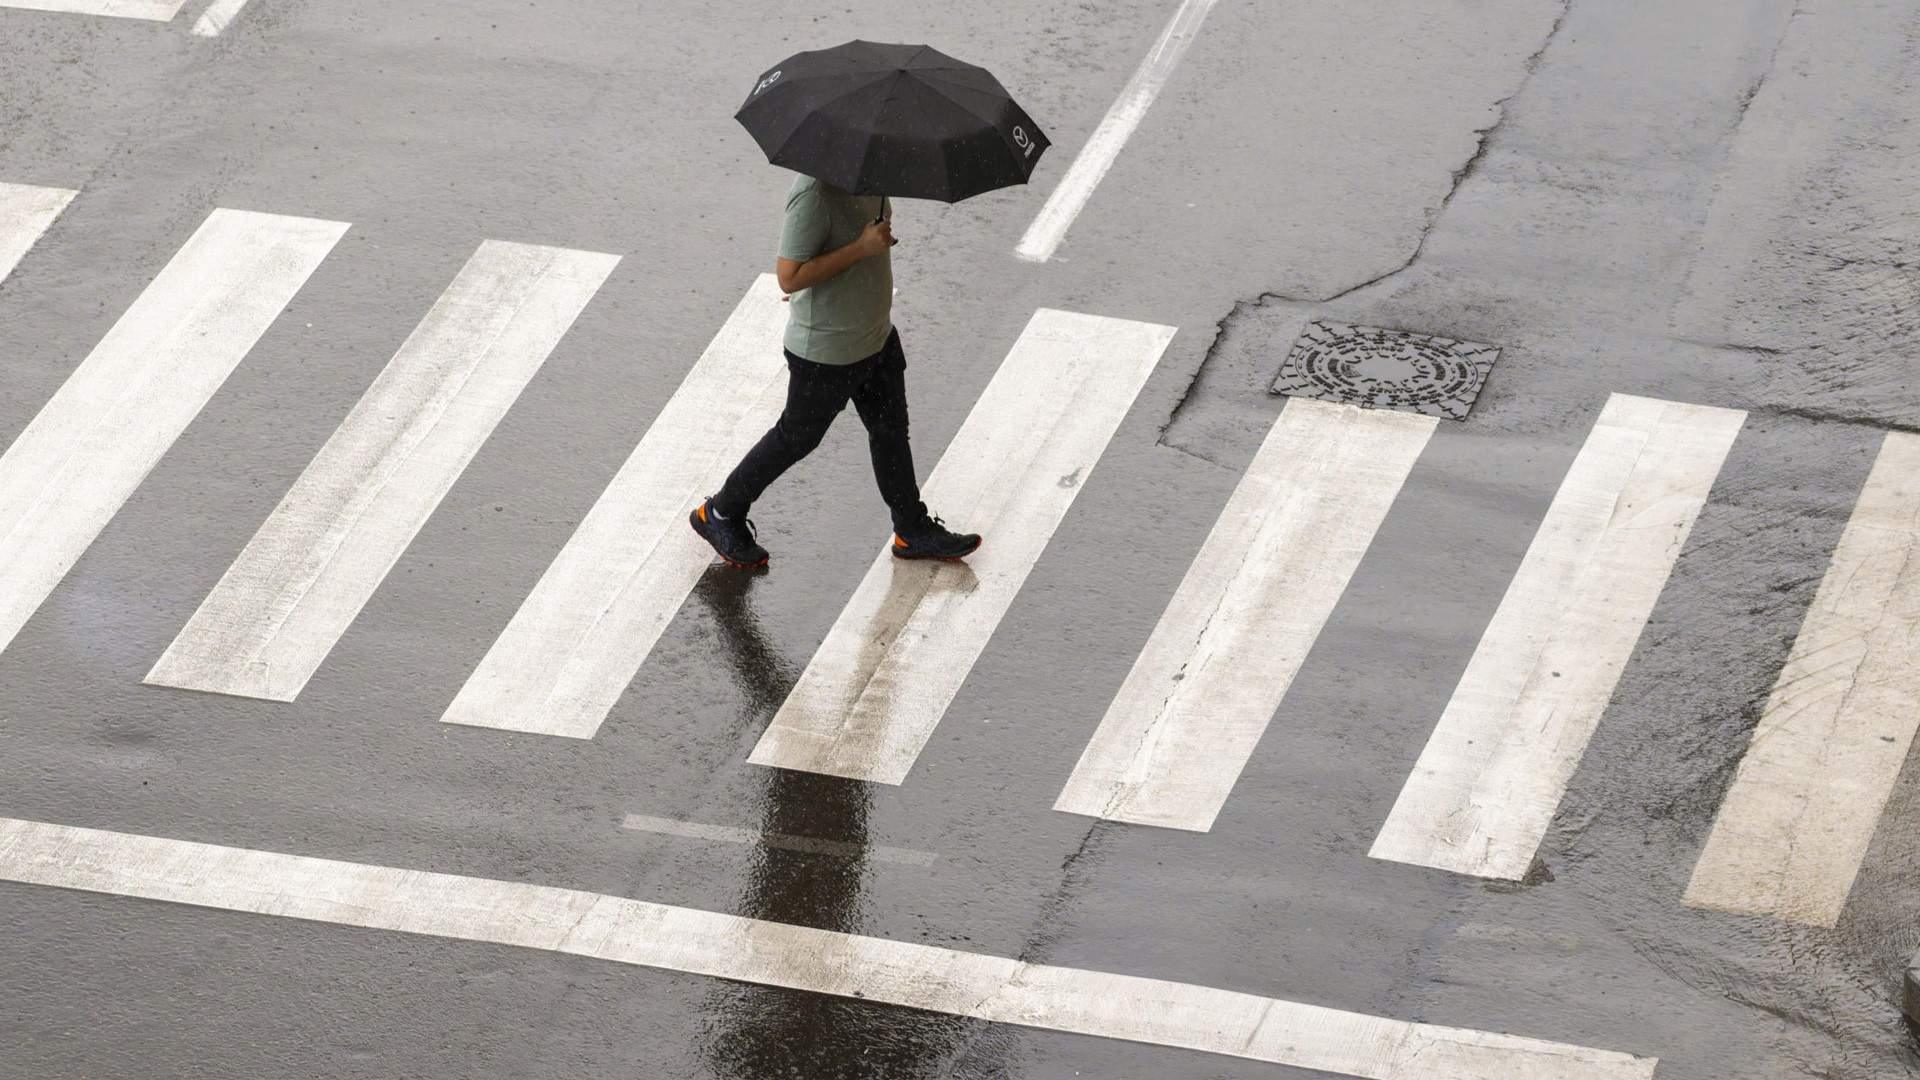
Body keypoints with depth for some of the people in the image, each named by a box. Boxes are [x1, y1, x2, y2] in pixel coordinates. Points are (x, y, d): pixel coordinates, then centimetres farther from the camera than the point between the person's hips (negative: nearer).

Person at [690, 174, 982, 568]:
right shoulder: (814, 192, -33)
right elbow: (789, 277, -32)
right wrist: (862, 248, -34)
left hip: (877, 336, 8)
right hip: (826, 353, -8)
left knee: (891, 431, 19)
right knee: (797, 437, 11)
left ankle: (913, 531, 36)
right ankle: (720, 513, 30)